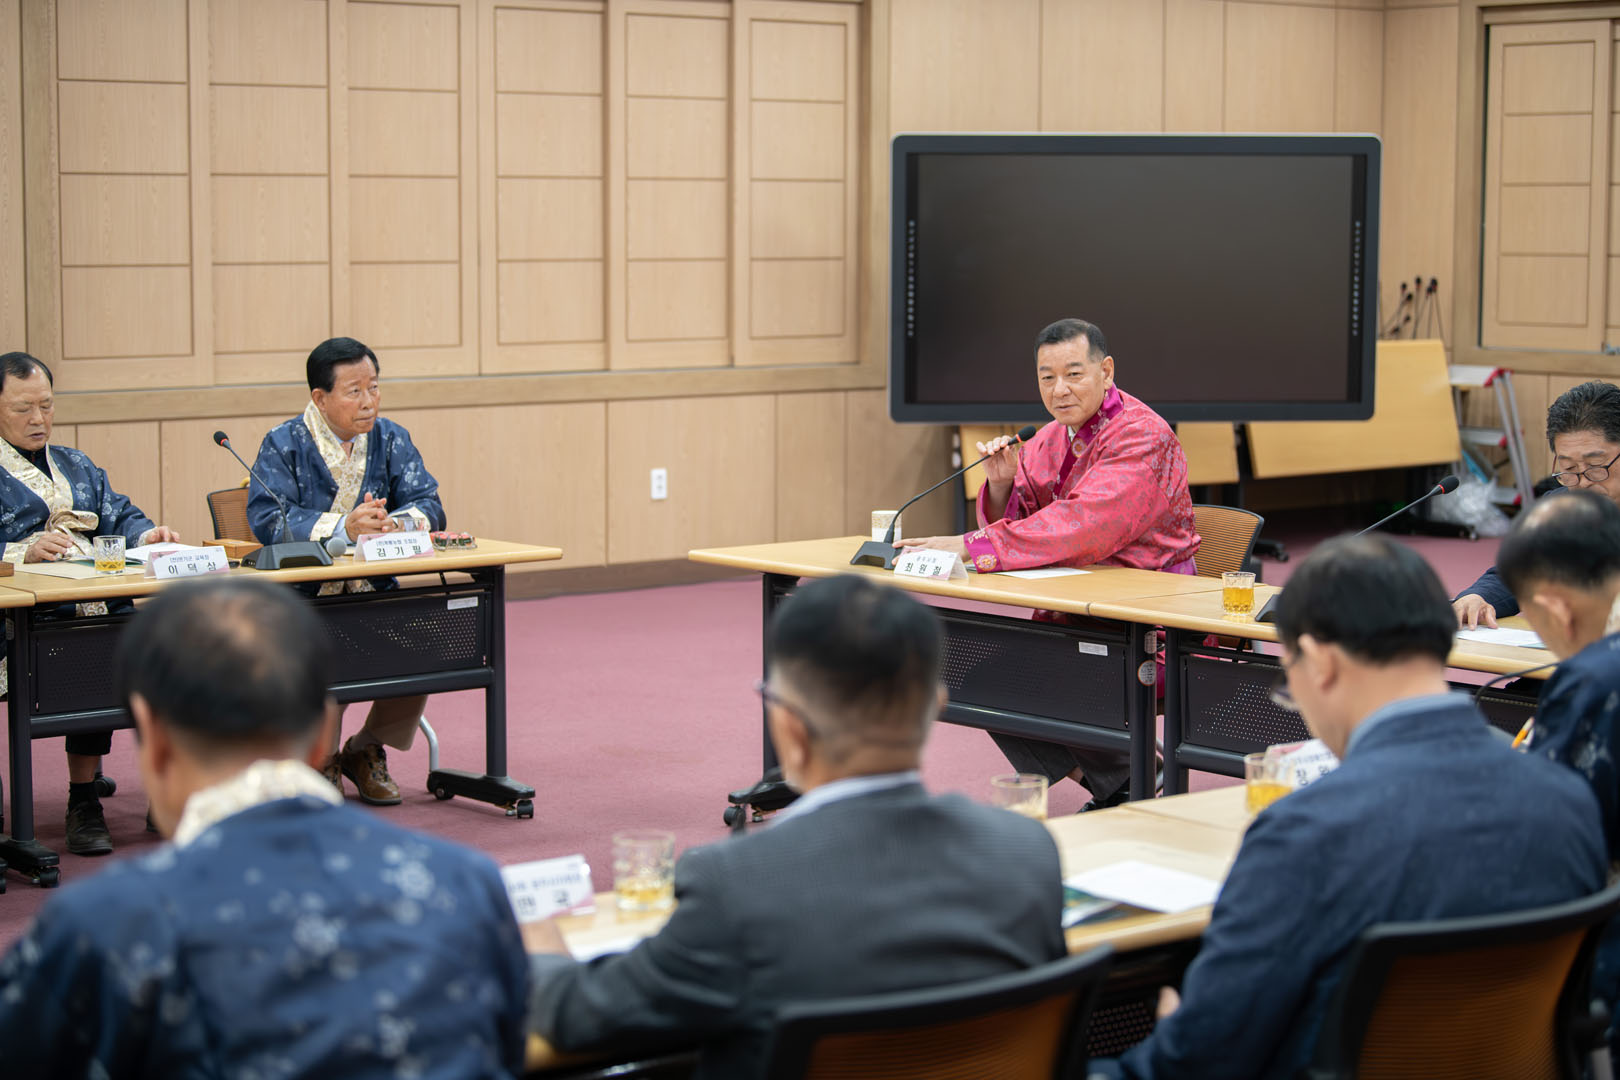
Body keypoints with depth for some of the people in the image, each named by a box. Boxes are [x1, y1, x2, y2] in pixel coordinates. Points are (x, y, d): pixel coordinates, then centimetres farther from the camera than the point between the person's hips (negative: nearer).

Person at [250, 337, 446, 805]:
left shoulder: (391, 440, 10)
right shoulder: (283, 445, -3)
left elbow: (428, 504, 1)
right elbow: (265, 519, -18)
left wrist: (399, 522, -23)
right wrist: (344, 527, -29)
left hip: (374, 591, 4)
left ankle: (367, 750, 3)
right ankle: (319, 761, -5)